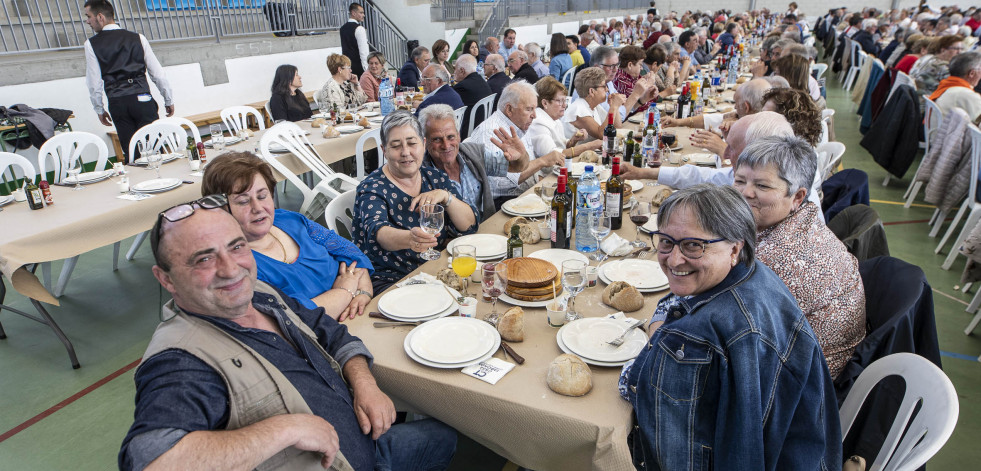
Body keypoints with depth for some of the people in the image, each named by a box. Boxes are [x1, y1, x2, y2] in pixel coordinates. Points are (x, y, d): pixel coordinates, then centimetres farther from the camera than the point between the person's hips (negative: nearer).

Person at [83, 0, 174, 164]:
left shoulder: (92, 44, 4)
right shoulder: (137, 38, 7)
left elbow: (94, 82, 3)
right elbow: (158, 73, 6)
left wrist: (99, 110, 15)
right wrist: (169, 100, 16)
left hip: (117, 103, 0)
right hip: (143, 99, 0)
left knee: (130, 152, 4)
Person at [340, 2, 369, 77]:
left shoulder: (343, 28, 13)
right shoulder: (359, 29, -12)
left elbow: (343, 49, 18)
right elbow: (364, 51, -17)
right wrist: (367, 68, -16)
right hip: (359, 67, -8)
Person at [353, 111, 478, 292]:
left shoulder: (435, 177, 7)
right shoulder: (372, 187, -7)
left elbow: (469, 226, 3)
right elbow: (377, 231, -27)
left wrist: (445, 196, -15)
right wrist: (409, 238, -49)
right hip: (389, 281, -5)